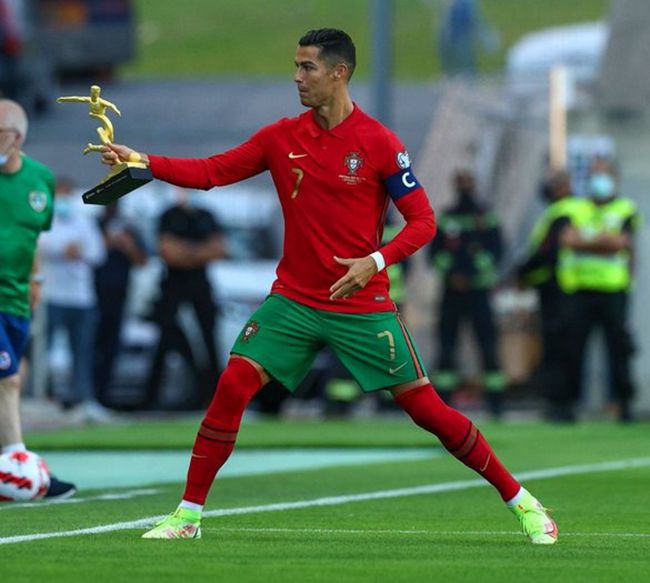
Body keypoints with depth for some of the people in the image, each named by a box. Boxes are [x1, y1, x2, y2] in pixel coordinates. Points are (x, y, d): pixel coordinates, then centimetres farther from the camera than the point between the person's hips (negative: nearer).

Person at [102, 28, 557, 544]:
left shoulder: (379, 144, -9)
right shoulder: (281, 138, 2)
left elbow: (423, 221, -8)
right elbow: (210, 172, 2)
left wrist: (376, 261, -23)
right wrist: (144, 162, -10)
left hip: (364, 304, -3)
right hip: (294, 301, 3)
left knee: (424, 406, -5)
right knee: (232, 386, -12)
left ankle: (520, 500, 8)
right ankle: (188, 514, -2)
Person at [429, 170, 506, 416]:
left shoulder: (486, 216, 5)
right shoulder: (445, 218, 10)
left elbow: (496, 250, -1)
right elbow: (434, 252, 7)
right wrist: (451, 274, -9)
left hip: (479, 289, -2)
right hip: (451, 290, 2)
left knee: (488, 343, -6)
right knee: (446, 344, -1)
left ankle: (495, 400, -5)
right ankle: (442, 398, 3)